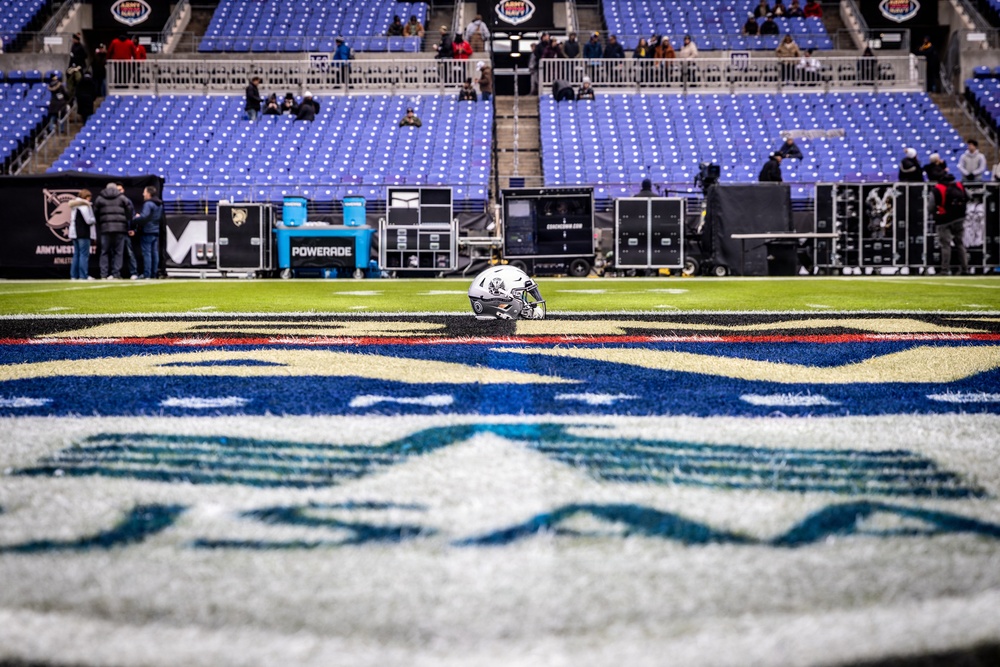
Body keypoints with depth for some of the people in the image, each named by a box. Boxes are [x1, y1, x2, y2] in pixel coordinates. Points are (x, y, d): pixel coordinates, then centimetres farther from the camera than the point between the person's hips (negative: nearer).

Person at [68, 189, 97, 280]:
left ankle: (74, 275, 10)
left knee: (76, 254, 12)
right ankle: (83, 275, -10)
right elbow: (89, 220, -16)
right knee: (84, 254, -7)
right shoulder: (85, 205, -11)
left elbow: (71, 220, 18)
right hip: (83, 233, -9)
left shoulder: (73, 206, 18)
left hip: (74, 232, 9)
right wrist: (94, 221, 4)